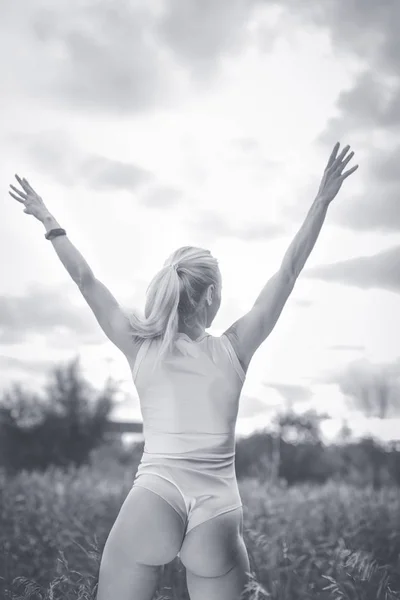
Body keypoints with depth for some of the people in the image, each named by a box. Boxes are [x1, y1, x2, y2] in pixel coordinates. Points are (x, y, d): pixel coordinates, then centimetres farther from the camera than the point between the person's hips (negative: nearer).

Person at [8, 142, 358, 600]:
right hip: (220, 512, 0)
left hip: (152, 497, 0)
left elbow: (87, 281, 15)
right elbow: (288, 273, 8)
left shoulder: (140, 346, 5)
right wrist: (323, 199, 12)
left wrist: (49, 222, 26)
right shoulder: (234, 349, 4)